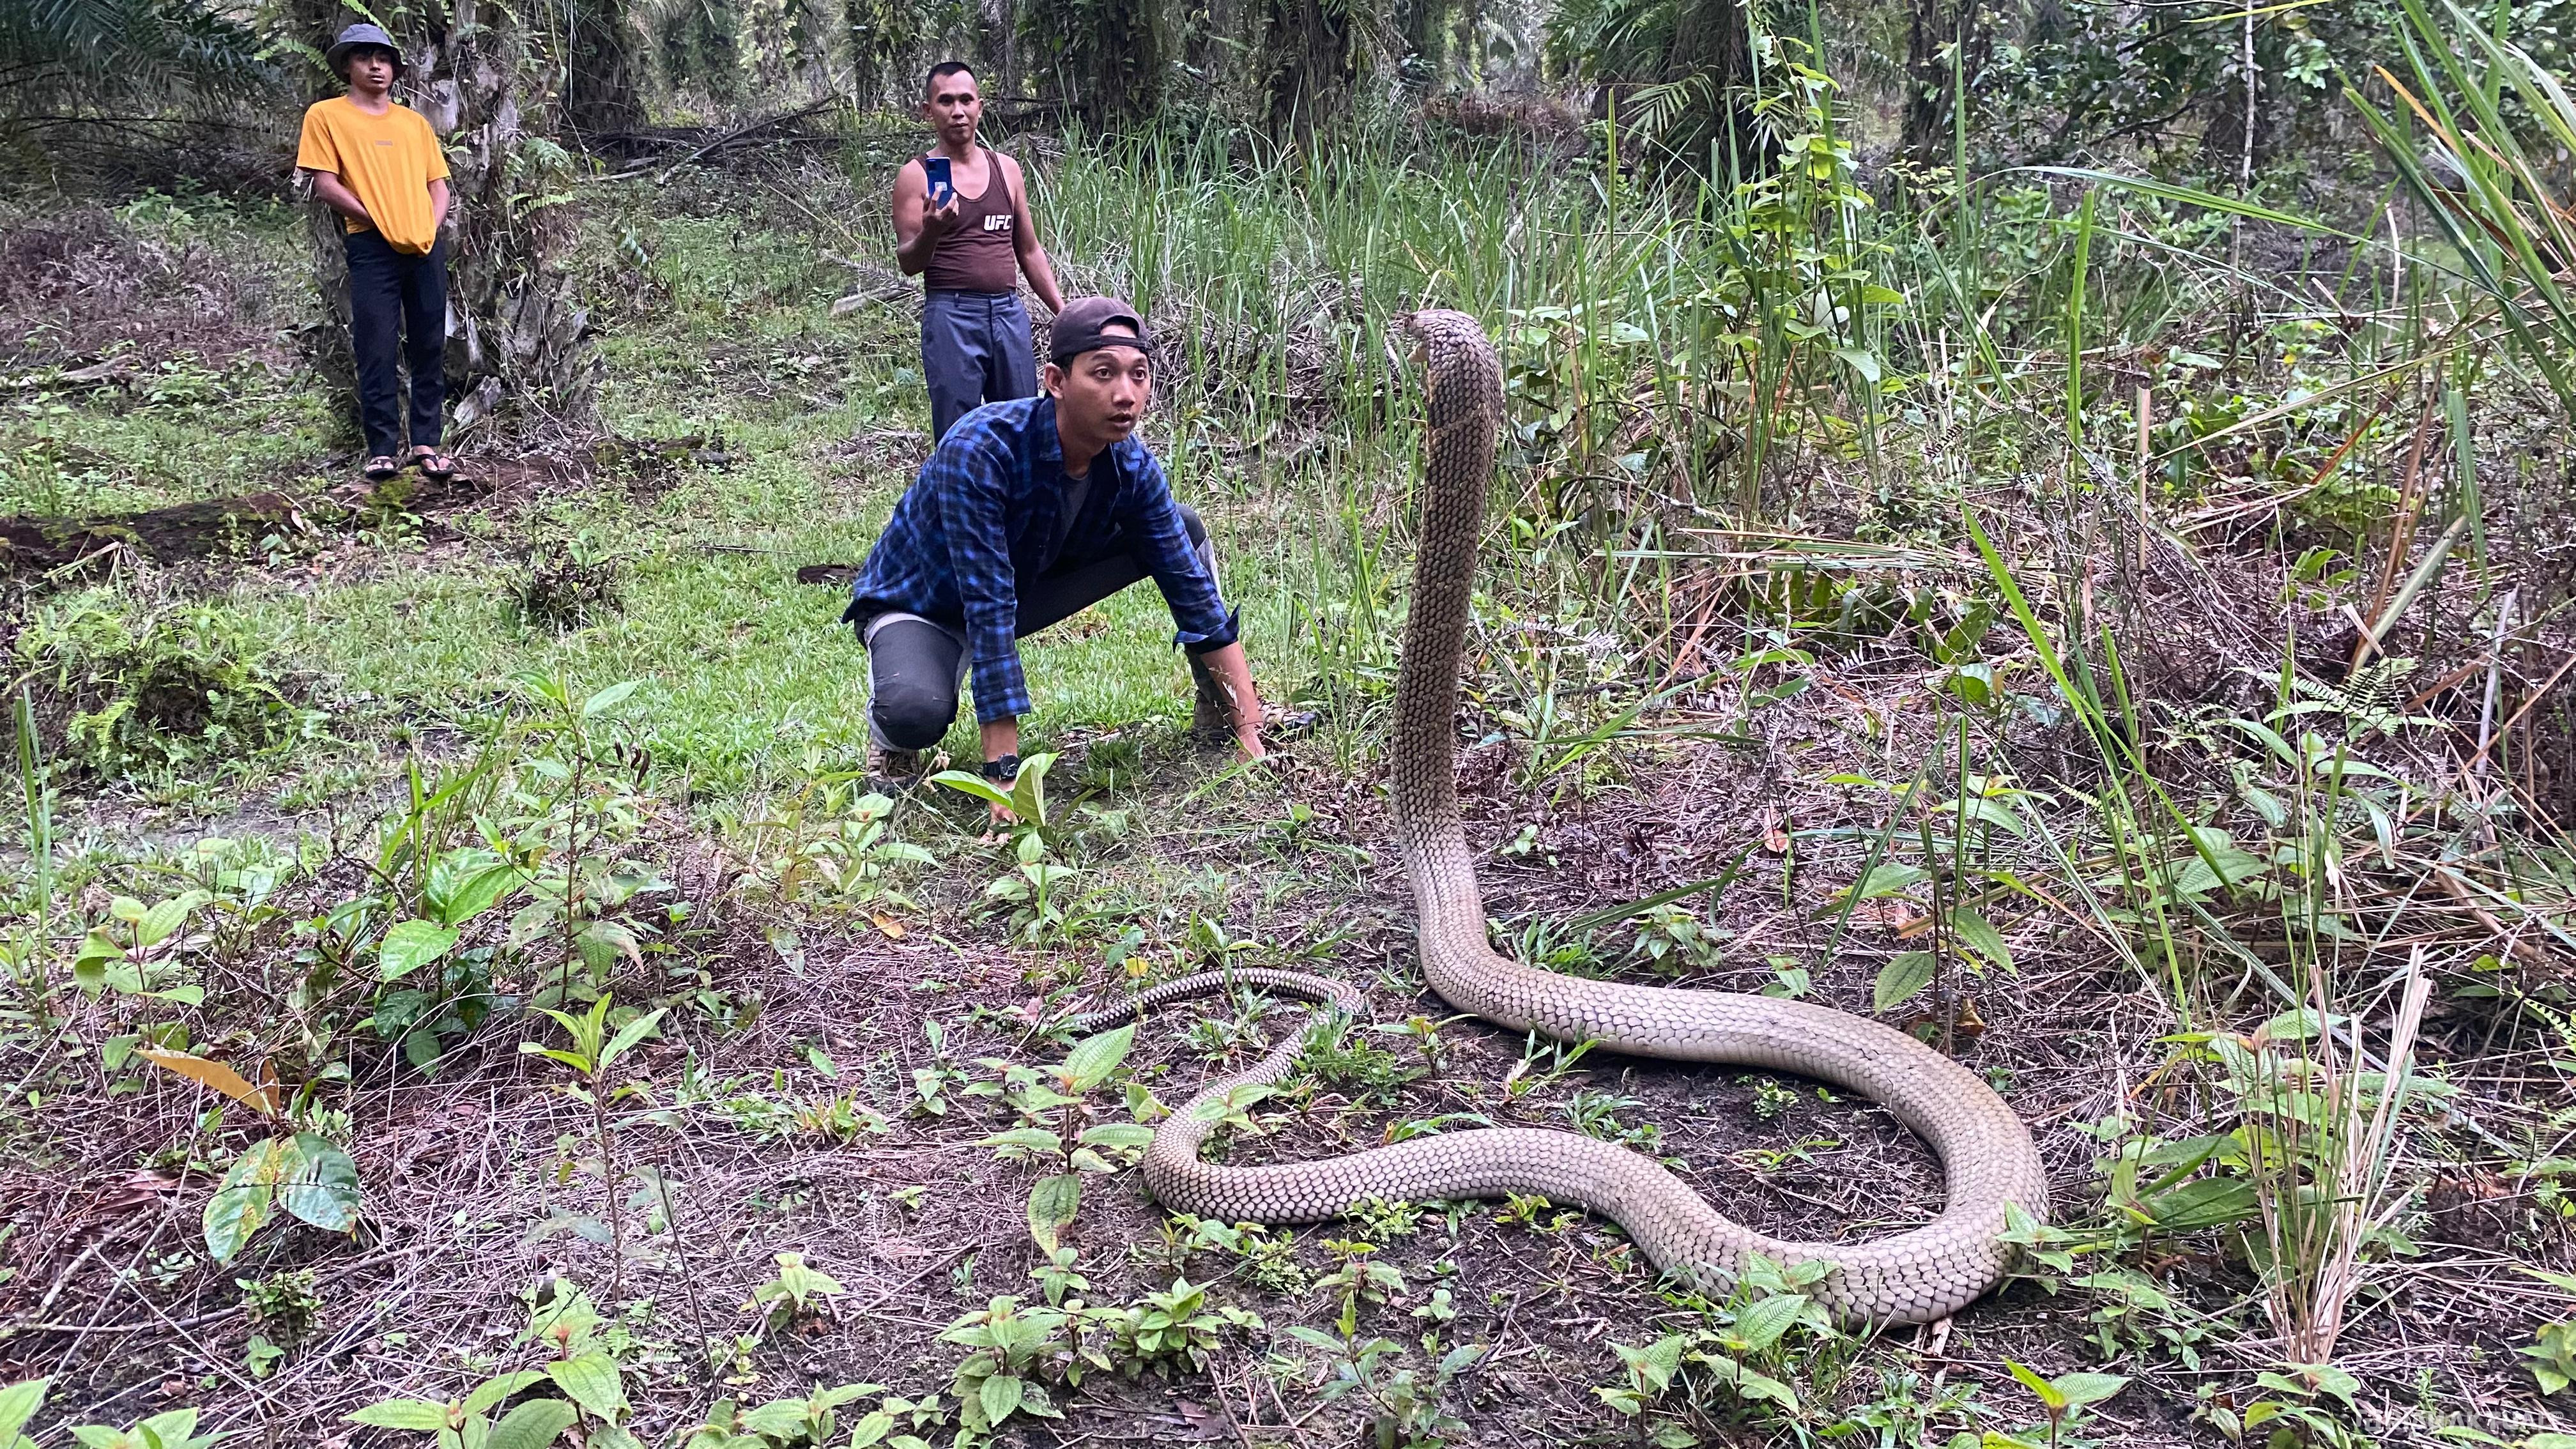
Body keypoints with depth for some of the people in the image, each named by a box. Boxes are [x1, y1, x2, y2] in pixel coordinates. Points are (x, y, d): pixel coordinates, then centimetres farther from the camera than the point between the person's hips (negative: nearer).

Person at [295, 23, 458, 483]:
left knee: (430, 348, 3)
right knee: (377, 351, -5)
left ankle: (426, 442, 8)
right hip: (372, 247, -4)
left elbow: (438, 183, 17)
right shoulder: (326, 115, 5)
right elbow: (326, 185, -2)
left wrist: (432, 225, -1)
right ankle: (383, 448, -1)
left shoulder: (413, 122, 17)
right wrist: (379, 221, -9)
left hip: (427, 245, 4)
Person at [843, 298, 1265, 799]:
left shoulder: (1132, 466, -18)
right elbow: (988, 610, -38)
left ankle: (1220, 708, 8)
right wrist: (1004, 771, -40)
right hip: (917, 604, -5)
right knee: (915, 714, -39)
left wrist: (1250, 729, -16)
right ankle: (893, 732, -2)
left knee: (1185, 530, -5)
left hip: (1026, 584, 6)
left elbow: (1193, 589, -11)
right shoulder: (980, 450, -35)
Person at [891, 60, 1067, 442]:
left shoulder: (1007, 169, 13)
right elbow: (908, 264, -3)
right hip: (951, 314, -4)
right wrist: (930, 231, -24)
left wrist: (1064, 312, 15)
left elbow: (1029, 250, 20)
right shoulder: (916, 176, 0)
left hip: (1009, 311, 5)